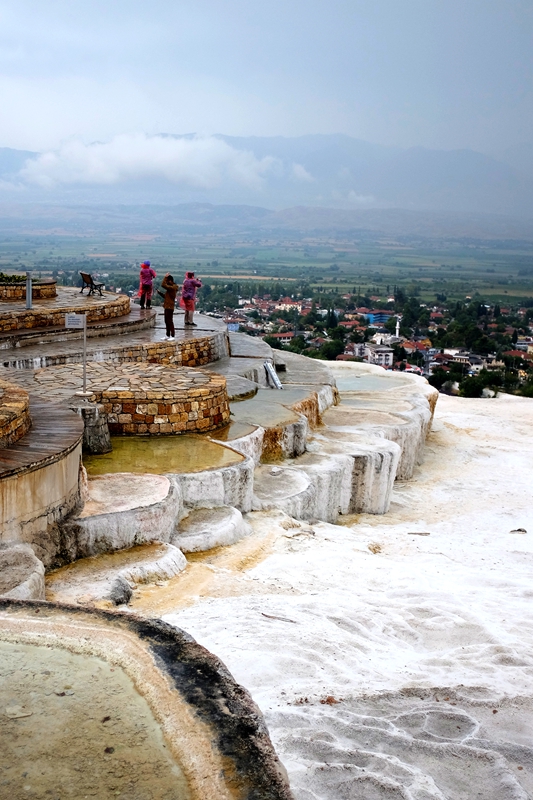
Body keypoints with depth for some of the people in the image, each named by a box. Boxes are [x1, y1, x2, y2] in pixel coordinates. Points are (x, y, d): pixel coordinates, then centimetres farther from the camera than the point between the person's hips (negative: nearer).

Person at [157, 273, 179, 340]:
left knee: (170, 321, -6)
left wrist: (165, 277, -17)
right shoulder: (170, 288, 15)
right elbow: (166, 296, 23)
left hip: (169, 307, -10)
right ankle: (168, 335, 20)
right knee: (167, 321, 13)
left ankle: (173, 336, -2)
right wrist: (159, 293, 13)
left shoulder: (173, 287, -16)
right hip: (167, 307, 10)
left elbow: (163, 285, -27)